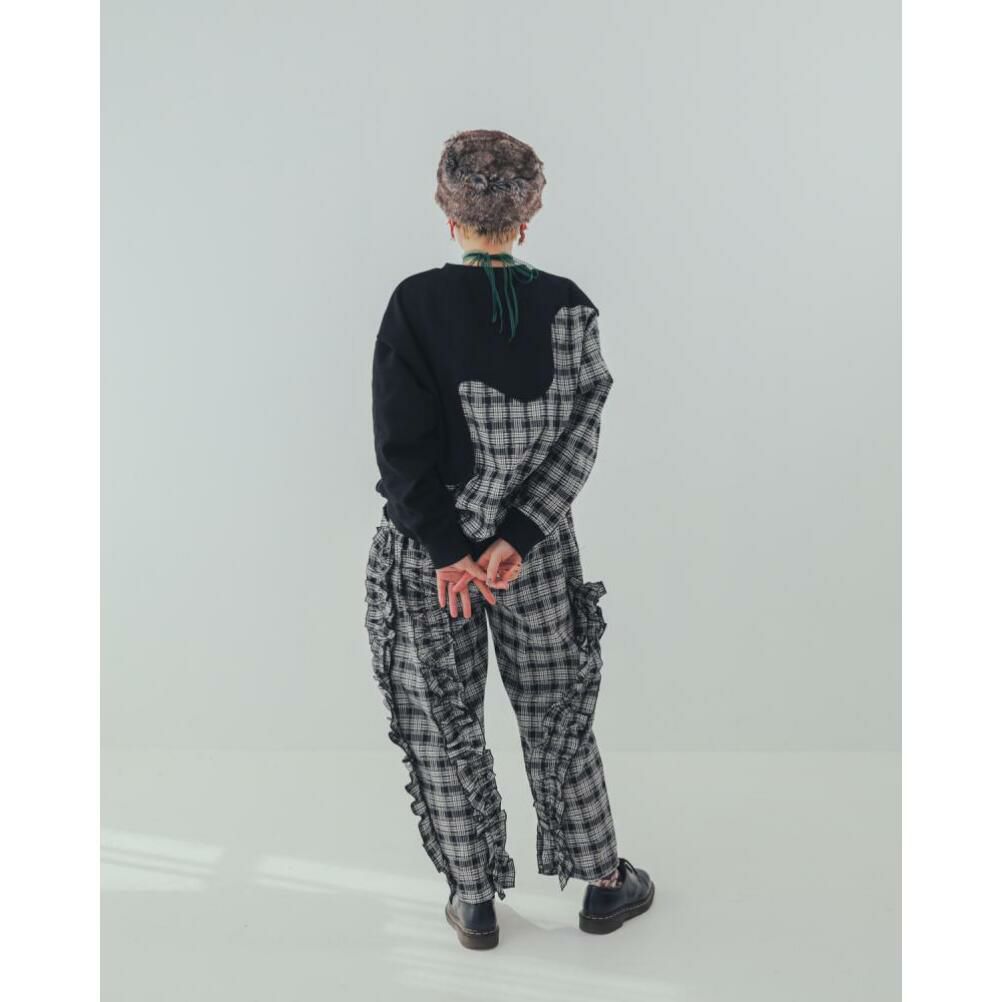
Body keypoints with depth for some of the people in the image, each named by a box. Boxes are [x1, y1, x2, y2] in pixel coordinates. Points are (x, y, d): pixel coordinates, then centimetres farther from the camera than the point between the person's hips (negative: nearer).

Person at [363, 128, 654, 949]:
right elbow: (579, 440, -9)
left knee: (445, 726, 14)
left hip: (432, 548, -1)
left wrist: (448, 550, -10)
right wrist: (517, 538, -11)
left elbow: (403, 446, -13)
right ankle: (603, 882, 33)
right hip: (536, 548, 2)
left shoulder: (416, 304, -10)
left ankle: (474, 902, 27)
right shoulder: (566, 305, -5)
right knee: (559, 714, 18)